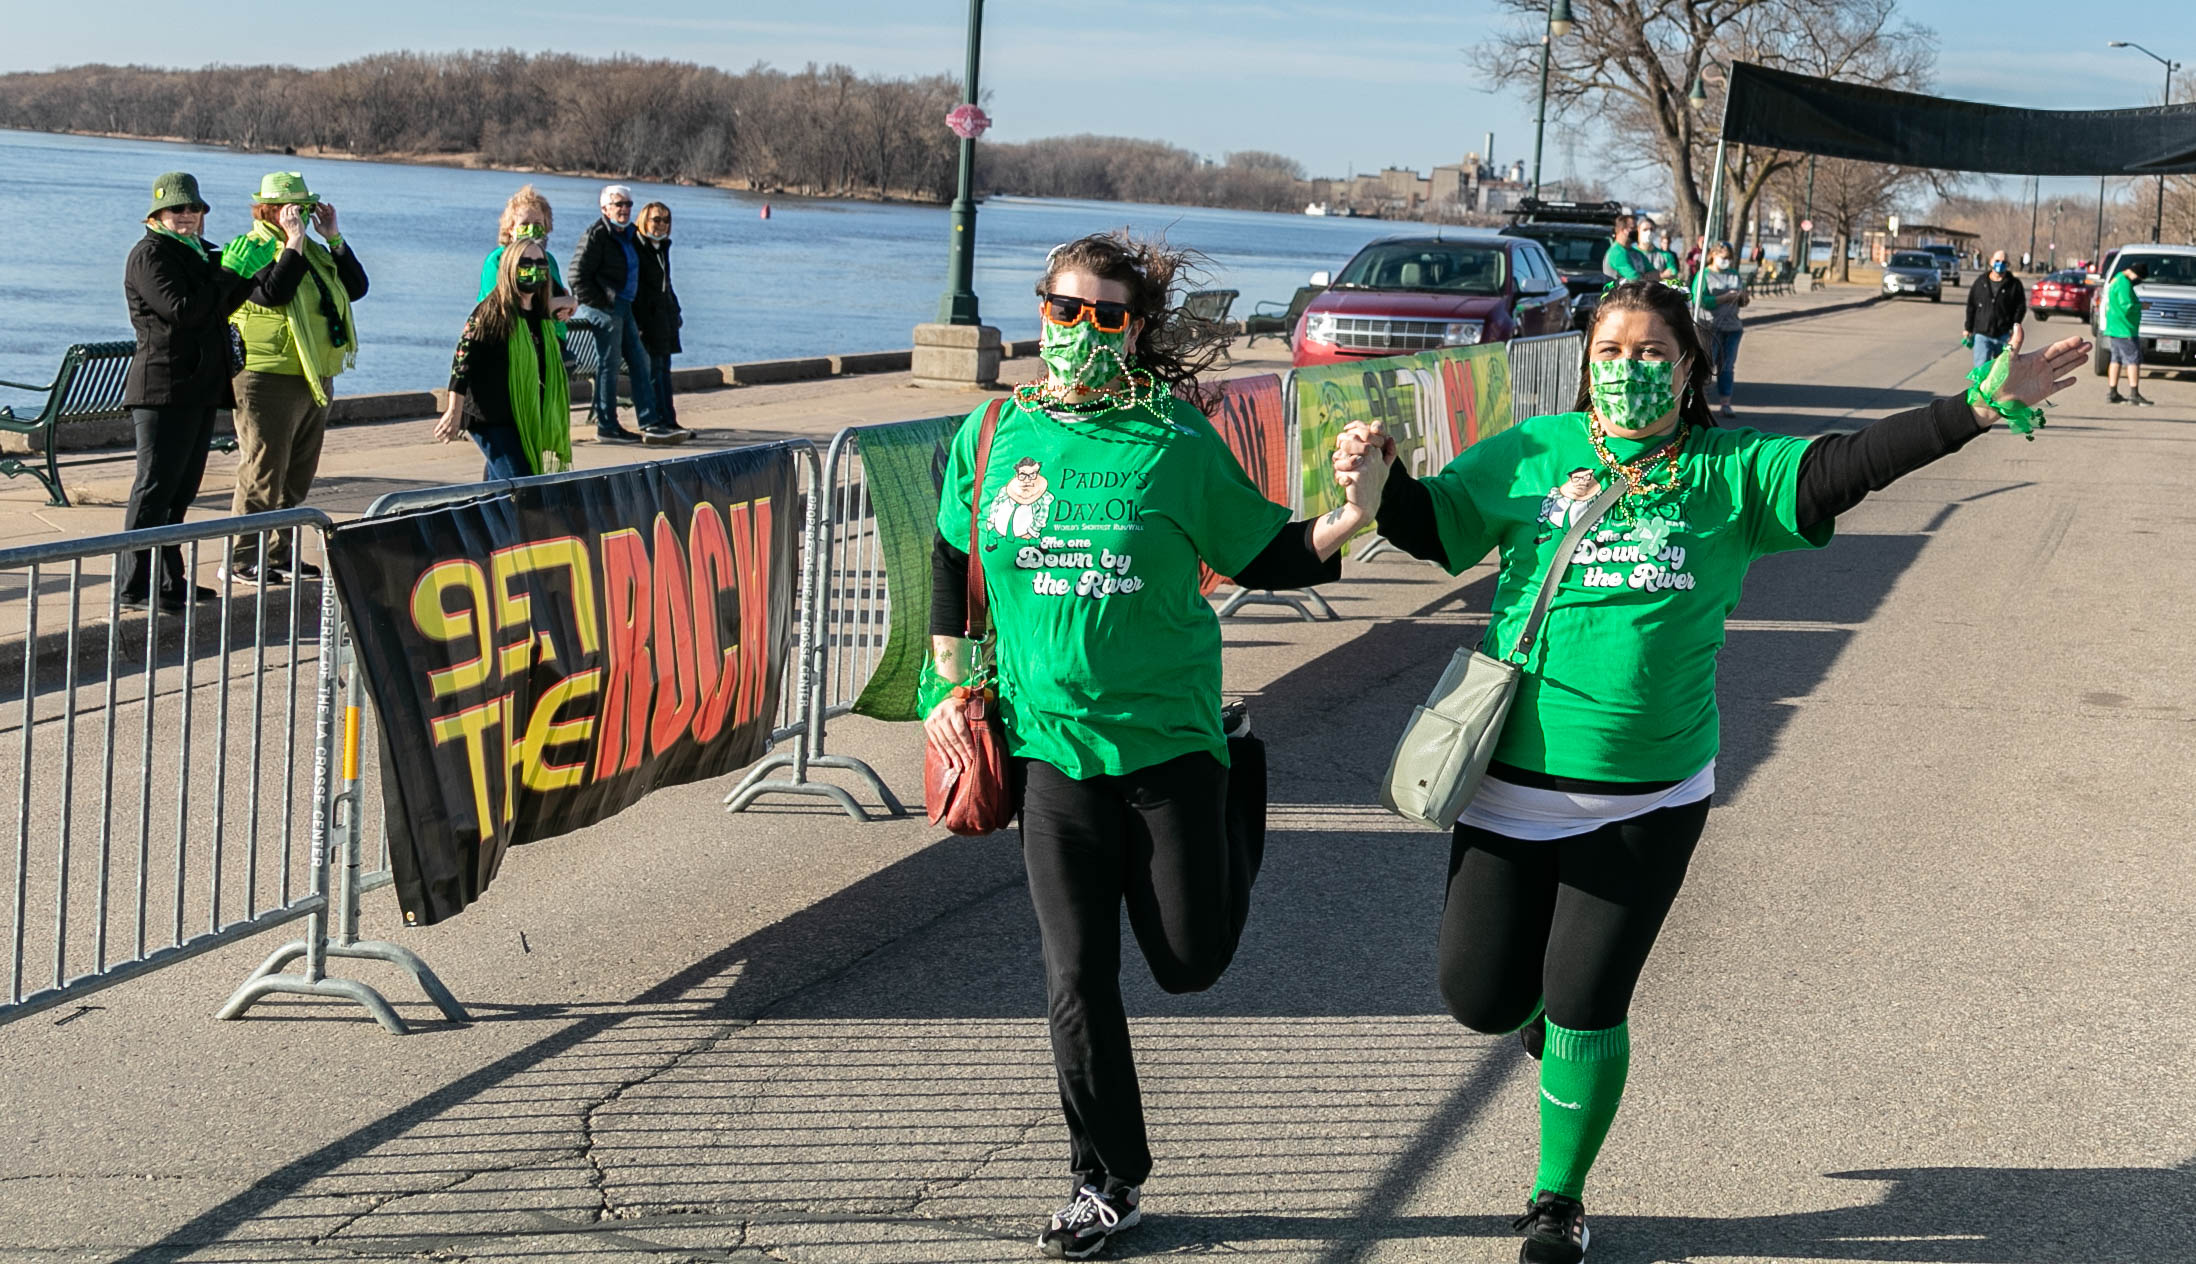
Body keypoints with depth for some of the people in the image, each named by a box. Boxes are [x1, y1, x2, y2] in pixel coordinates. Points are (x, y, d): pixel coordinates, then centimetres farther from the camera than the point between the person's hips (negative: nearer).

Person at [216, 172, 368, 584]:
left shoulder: (314, 252, 17)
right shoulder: (249, 250, -8)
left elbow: (356, 287, 11)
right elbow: (274, 293, -25)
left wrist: (334, 238, 5)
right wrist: (293, 242, -21)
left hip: (316, 381, 8)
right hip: (269, 382, -8)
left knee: (297, 478, 13)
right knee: (262, 475, -7)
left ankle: (280, 554, 22)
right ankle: (240, 561, -2)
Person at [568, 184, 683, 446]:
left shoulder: (627, 235, 16)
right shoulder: (596, 235, -11)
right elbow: (578, 276, -15)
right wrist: (601, 304, -16)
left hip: (622, 307, 9)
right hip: (605, 308, -9)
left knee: (639, 361, 7)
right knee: (608, 365, -5)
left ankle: (650, 424, 9)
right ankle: (607, 427, 0)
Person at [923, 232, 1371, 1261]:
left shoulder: (1177, 445, -8)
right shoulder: (991, 437, -1)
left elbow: (1261, 557, 0)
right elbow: (953, 558, 14)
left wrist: (1343, 523, -18)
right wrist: (947, 687, 11)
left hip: (1167, 732, -2)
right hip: (1050, 741, 2)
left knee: (1189, 961, 6)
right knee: (1077, 977, 3)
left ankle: (1235, 812, 38)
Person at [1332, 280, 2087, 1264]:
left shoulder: (1729, 475, -2)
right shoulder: (1532, 456, 0)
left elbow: (1842, 468, -12)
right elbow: (1430, 525, 0)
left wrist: (1976, 411, -24)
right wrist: (1378, 480, -22)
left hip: (1649, 801, -1)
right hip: (1515, 786, 1)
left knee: (1585, 1011, 3)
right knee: (1481, 997, 4)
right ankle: (1544, 996, 42)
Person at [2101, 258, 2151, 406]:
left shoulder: (2116, 280, 15)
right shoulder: (2124, 284, -17)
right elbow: (2127, 307, -23)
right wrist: (2141, 305, -6)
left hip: (2113, 328, 10)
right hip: (2124, 330, -10)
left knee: (2116, 360, 12)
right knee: (2133, 361, -6)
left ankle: (2112, 393, 13)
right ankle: (2134, 394, -8)